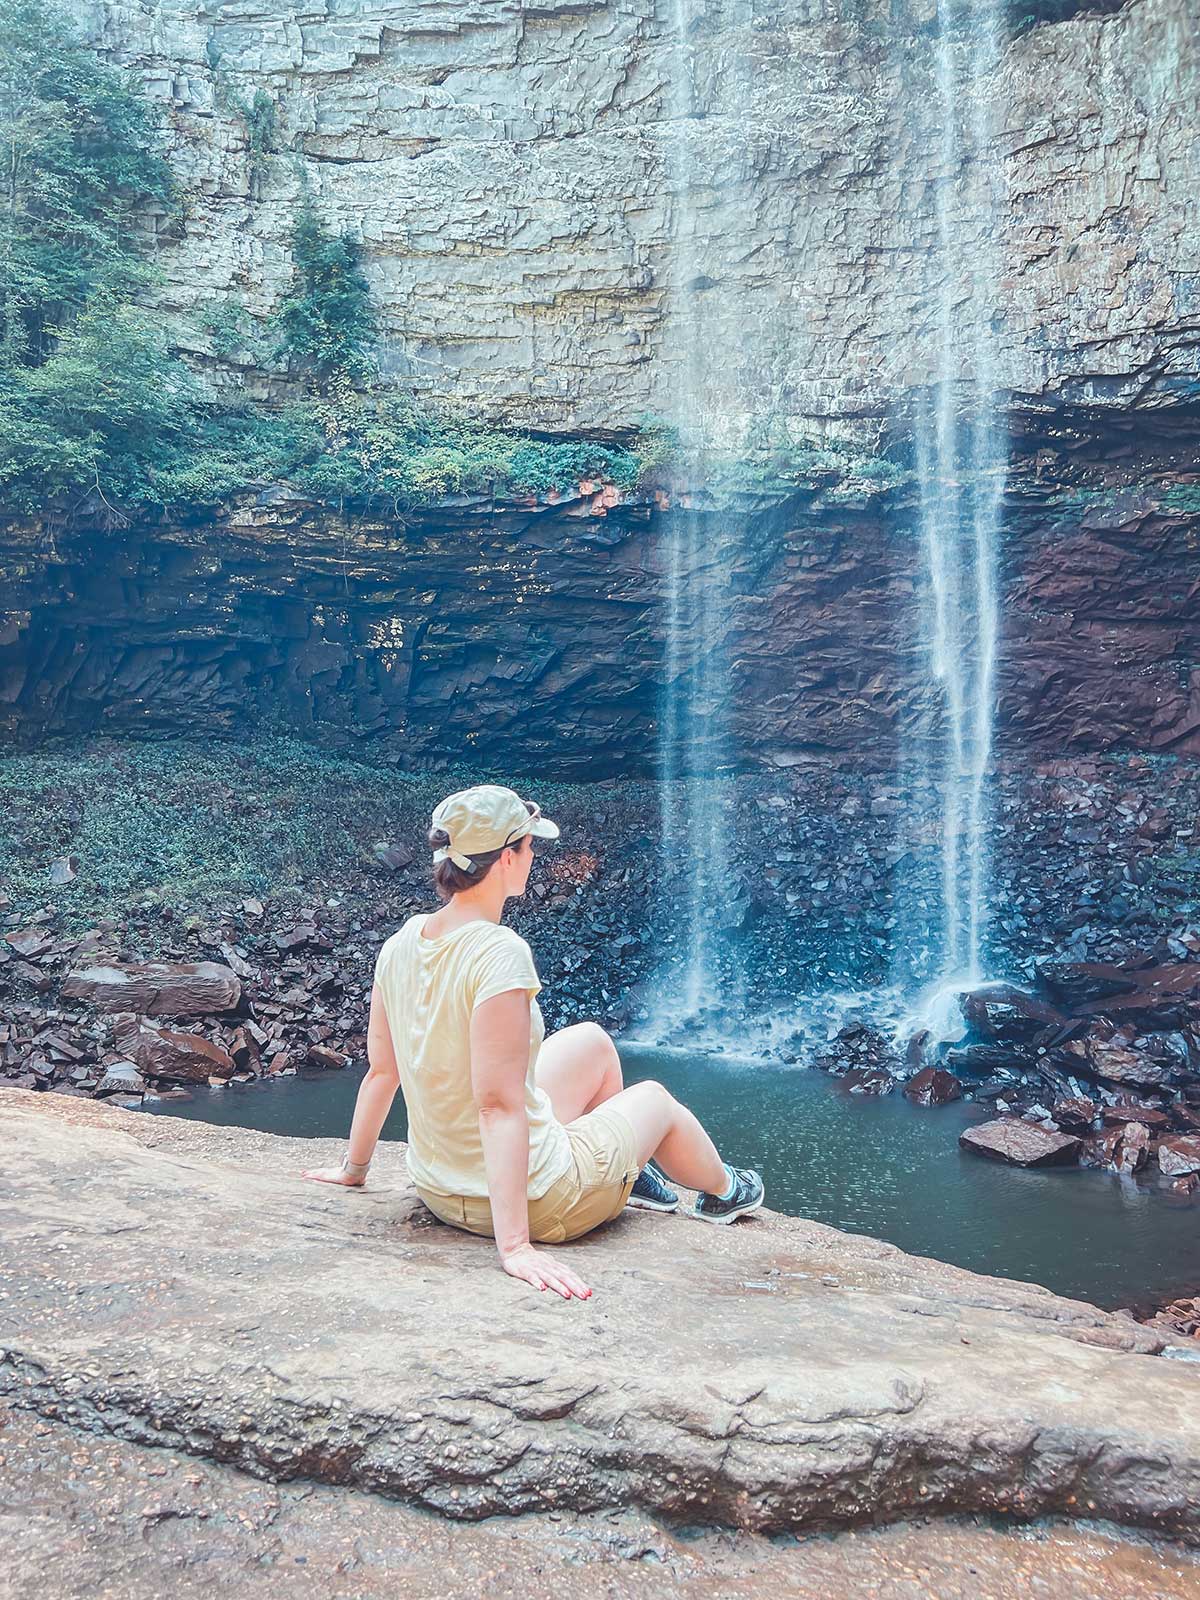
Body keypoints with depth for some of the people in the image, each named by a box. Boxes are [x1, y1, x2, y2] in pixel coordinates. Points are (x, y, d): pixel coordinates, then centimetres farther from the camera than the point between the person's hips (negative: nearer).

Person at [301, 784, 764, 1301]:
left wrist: (353, 1169, 17)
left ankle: (629, 1171, 51)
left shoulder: (401, 943, -7)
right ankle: (721, 1191, 55)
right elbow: (498, 1104, -33)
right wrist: (514, 1245, -32)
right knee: (656, 1099, 22)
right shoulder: (500, 953, -29)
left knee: (592, 1041, 25)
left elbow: (380, 1071, 3)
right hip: (529, 1198, -7)